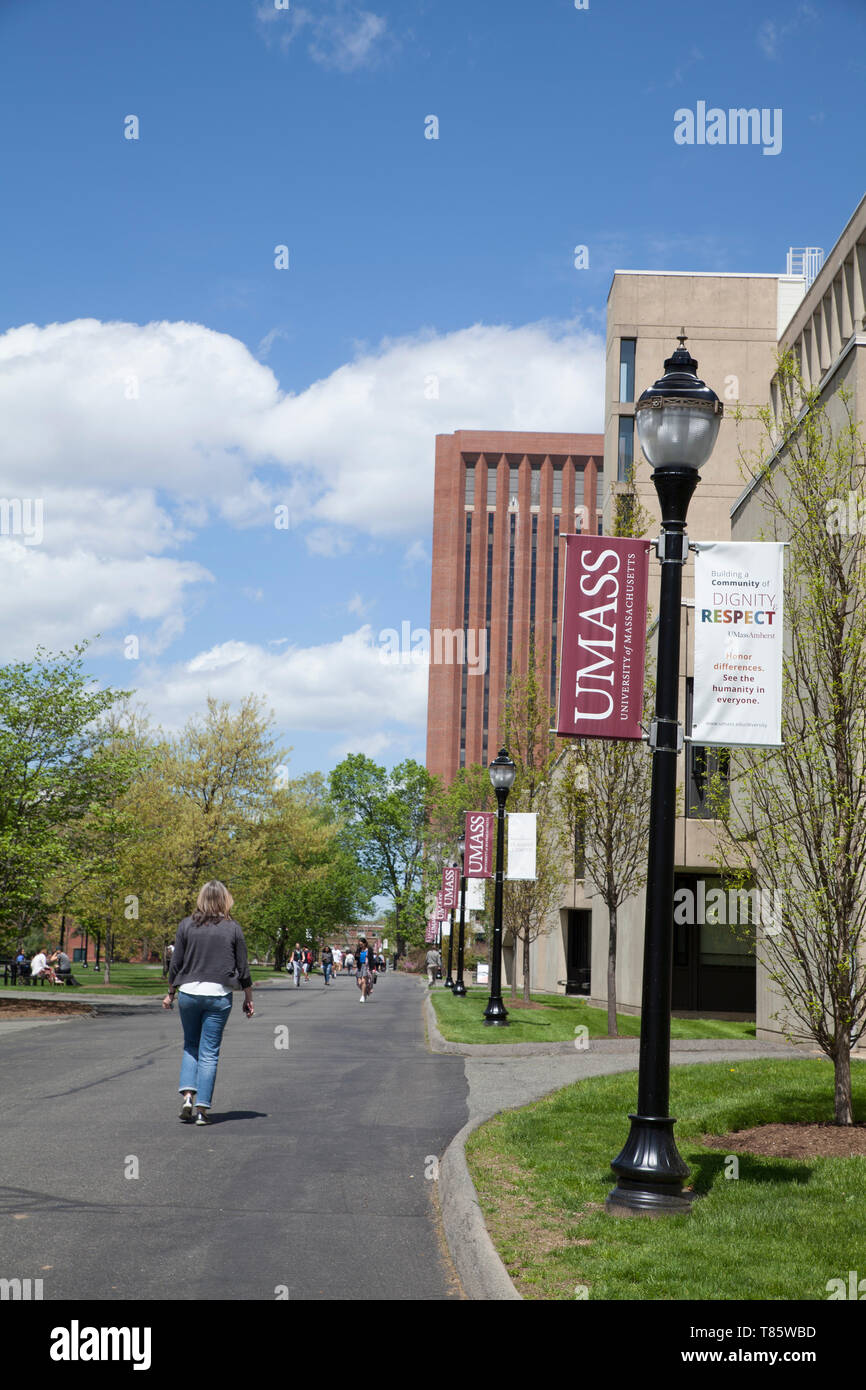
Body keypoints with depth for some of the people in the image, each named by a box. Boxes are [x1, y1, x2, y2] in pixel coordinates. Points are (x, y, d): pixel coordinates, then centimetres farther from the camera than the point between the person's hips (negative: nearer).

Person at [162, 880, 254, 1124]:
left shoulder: (186, 925, 0)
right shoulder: (232, 928, -1)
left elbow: (176, 964, 2)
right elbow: (243, 969, 3)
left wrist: (170, 993, 14)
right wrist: (248, 999, 13)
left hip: (188, 993, 1)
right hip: (219, 995, -1)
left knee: (190, 1046, 18)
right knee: (209, 1053, 4)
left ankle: (188, 1095, 1)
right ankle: (202, 1108, 1)